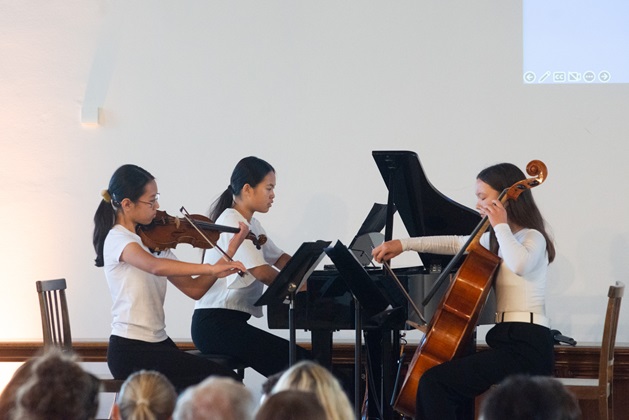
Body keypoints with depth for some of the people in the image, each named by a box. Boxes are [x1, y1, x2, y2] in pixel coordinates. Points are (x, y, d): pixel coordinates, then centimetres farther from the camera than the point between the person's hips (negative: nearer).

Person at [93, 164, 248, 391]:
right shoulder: (117, 239, -11)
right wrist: (211, 268, -38)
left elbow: (194, 289, 7)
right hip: (131, 350, -8)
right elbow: (155, 267, -33)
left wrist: (229, 252, -2)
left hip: (159, 343, 8)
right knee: (223, 381, -14)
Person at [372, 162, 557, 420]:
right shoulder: (498, 240, 19)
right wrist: (404, 244, 25)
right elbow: (457, 244, 31)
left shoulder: (532, 238, -8)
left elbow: (519, 264, -32)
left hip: (526, 350, -10)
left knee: (434, 382, -19)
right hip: (508, 343, 10)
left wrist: (500, 225, -18)